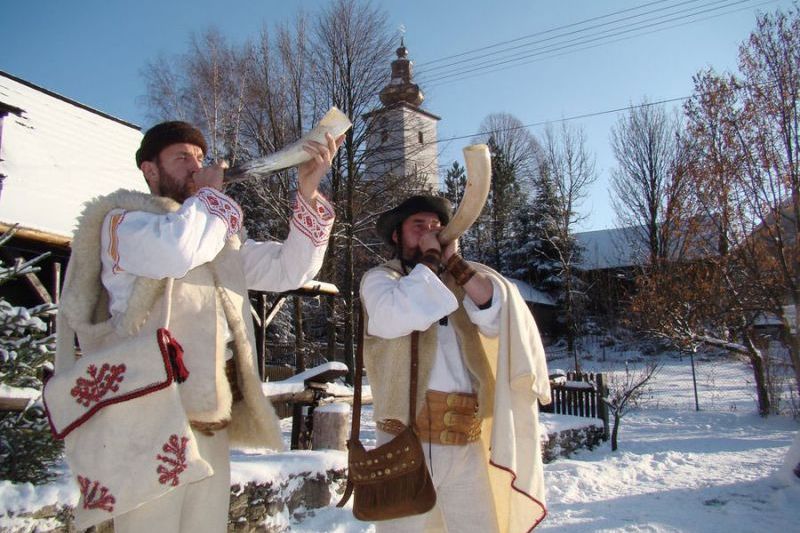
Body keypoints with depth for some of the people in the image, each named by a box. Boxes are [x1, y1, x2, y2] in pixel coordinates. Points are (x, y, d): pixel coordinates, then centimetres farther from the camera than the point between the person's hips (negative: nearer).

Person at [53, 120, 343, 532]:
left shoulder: (220, 235, 21)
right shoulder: (122, 219, 1)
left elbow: (289, 270, 10)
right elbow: (177, 250, -23)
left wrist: (308, 193, -1)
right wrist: (210, 193, -4)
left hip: (211, 422, 7)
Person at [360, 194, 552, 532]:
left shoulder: (461, 281, 15)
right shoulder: (379, 278, 5)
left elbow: (498, 315, -3)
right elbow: (395, 318, -17)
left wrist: (453, 261, -6)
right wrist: (429, 260, -7)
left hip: (466, 444, 3)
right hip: (407, 441, -3)